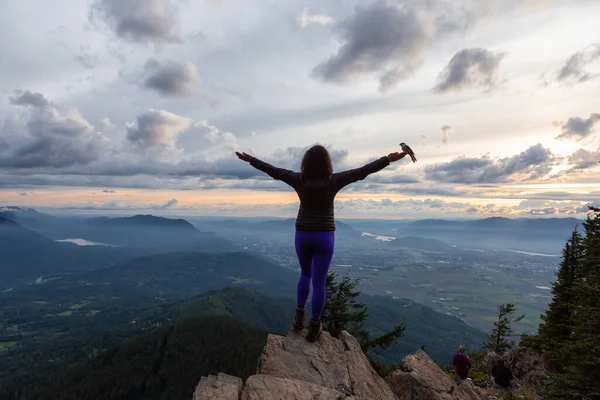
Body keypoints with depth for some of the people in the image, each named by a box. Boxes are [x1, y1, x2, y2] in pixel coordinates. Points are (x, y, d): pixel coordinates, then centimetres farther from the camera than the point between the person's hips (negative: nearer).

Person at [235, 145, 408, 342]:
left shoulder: (299, 179, -8)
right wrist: (388, 159, -4)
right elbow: (362, 171, -10)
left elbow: (273, 170, 0)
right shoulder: (333, 181, -12)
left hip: (302, 235, 2)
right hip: (324, 237, -2)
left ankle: (299, 316, 22)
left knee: (305, 274, 24)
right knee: (319, 282, 6)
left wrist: (250, 159, 12)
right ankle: (314, 326, 15)